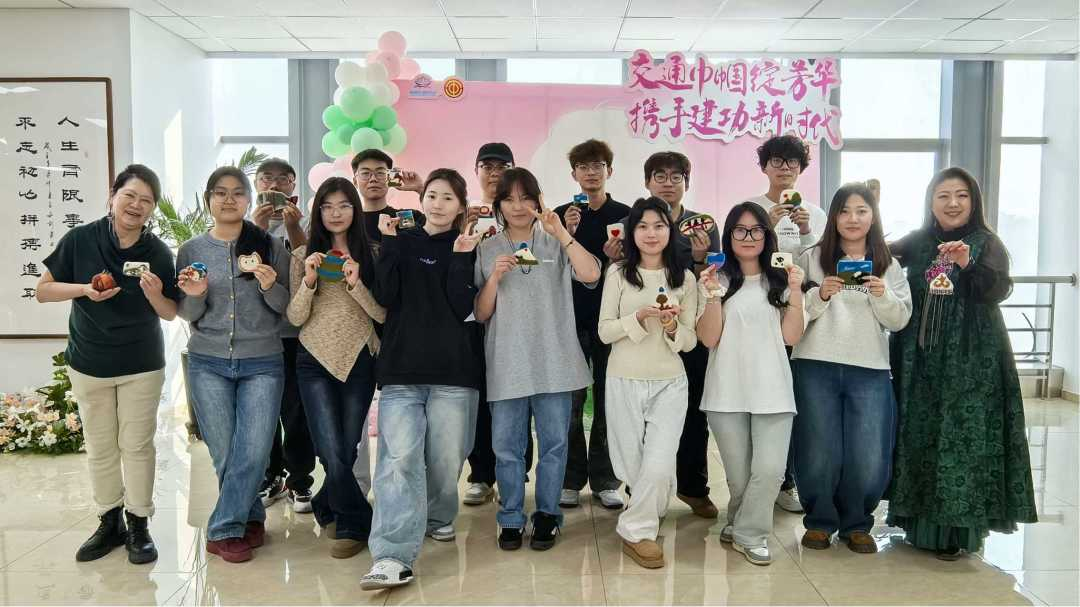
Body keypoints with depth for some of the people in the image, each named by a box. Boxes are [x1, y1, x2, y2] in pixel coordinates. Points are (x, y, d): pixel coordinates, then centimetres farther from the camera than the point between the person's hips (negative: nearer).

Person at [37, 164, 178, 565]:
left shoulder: (158, 253, -9)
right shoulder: (80, 239, -10)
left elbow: (171, 313, -4)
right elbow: (43, 291, -3)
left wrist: (155, 295, -25)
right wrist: (85, 289, -21)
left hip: (143, 366, -1)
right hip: (89, 364, 1)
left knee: (137, 446, 6)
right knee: (99, 448, 12)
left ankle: (139, 525, 20)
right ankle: (109, 522, 27)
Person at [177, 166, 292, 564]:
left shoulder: (270, 247, 2)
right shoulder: (191, 251, 6)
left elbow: (286, 308, 2)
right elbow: (187, 315, 8)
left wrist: (270, 286, -17)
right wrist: (195, 295, -13)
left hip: (262, 363, -1)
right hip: (208, 363, 1)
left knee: (254, 452, -7)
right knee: (224, 453, 3)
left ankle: (223, 530, 8)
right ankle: (251, 517, 22)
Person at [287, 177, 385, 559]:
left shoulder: (370, 255, 2)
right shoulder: (304, 256, 4)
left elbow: (383, 315, -4)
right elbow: (295, 318, 0)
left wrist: (356, 284, -18)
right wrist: (309, 281, -15)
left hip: (359, 360, 1)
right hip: (316, 360, 0)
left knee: (347, 451, 8)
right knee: (333, 453, -8)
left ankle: (326, 507, 36)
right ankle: (359, 523, 14)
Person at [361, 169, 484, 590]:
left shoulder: (468, 247, 9)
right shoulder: (403, 242, 12)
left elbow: (462, 308, -3)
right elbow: (385, 295, -2)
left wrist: (460, 258, -11)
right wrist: (390, 243, -6)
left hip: (453, 369, 0)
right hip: (402, 368, 0)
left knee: (446, 457, 5)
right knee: (399, 457, -14)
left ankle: (437, 515, 35)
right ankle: (393, 558, -15)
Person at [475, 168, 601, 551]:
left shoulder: (556, 244, 5)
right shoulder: (487, 251, 7)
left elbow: (590, 274, -14)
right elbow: (480, 314, 4)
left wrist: (560, 231, -17)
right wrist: (494, 279, -12)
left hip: (553, 362, 0)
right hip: (506, 364, 1)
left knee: (554, 443, 7)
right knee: (507, 445, 6)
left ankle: (547, 515, 22)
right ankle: (511, 518, 21)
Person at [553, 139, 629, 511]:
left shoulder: (624, 215, 6)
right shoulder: (561, 215, 6)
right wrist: (566, 234, -12)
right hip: (572, 317, 0)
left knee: (607, 399, 5)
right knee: (570, 401, 2)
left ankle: (604, 480, 14)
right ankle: (571, 480, 12)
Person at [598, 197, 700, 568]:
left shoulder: (685, 278, 3)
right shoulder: (618, 273, -2)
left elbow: (691, 341, 4)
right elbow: (604, 332, -5)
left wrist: (673, 329, -17)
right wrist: (640, 317, -20)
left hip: (670, 383, 1)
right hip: (624, 381, 0)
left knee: (659, 466, -10)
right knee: (631, 466, 7)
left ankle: (636, 530, 11)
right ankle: (643, 527, 32)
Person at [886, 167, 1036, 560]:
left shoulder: (986, 244, 1)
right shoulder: (916, 243, 10)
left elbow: (999, 291, -13)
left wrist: (968, 264, -30)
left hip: (970, 361, -3)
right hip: (919, 359, 3)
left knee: (963, 437, -5)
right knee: (918, 436, 7)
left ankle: (956, 529, 6)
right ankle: (920, 522, 21)